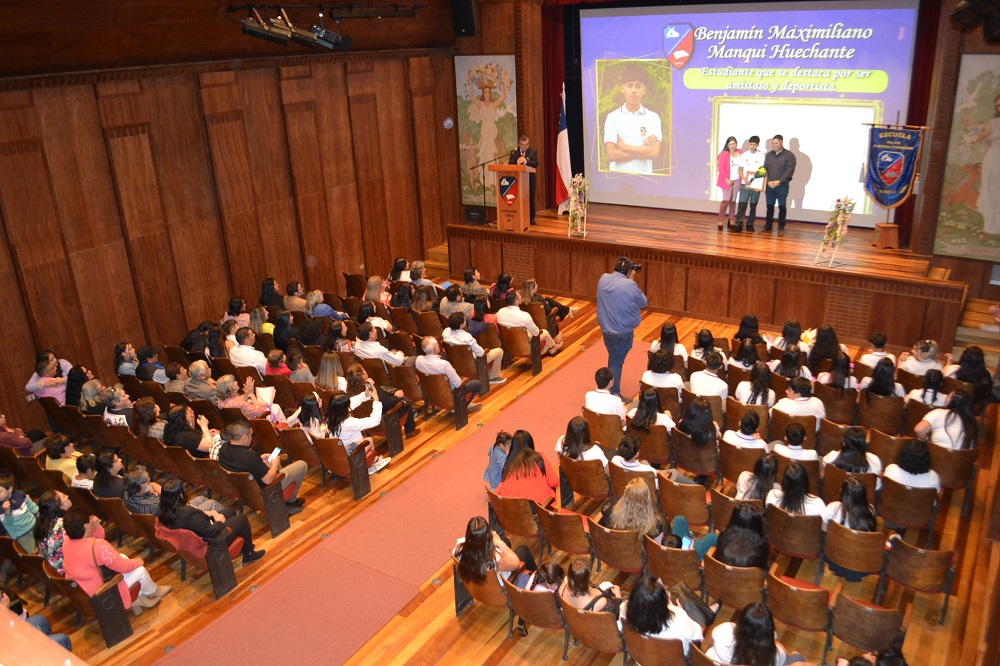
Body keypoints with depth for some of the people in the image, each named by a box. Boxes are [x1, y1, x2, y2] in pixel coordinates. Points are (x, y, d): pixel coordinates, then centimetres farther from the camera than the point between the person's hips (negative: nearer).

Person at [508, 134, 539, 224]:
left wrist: (526, 161, -25)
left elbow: (535, 163, -11)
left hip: (529, 179, -1)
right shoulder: (513, 152, 6)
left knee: (530, 199, 5)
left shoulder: (533, 151, 2)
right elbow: (510, 164, -4)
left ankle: (531, 218, 14)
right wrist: (517, 162, -23)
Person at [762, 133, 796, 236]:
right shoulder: (769, 155, 11)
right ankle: (768, 225, 19)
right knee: (770, 206, 9)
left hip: (782, 185, -4)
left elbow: (790, 170, -10)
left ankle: (781, 228, 7)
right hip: (769, 185, 4)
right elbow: (765, 169, 8)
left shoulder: (789, 155, -3)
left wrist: (779, 181, -18)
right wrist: (768, 181, -8)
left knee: (782, 207, 1)